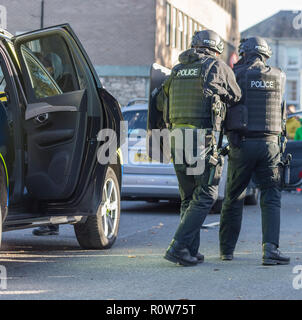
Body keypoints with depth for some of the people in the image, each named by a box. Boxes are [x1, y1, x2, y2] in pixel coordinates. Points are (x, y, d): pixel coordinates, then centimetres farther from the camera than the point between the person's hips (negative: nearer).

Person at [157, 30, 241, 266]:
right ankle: (178, 247, -10)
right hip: (203, 139, -6)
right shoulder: (218, 68, 1)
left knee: (189, 197, 14)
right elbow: (236, 98, 13)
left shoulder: (177, 70, 15)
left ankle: (191, 252, 12)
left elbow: (161, 103, 22)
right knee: (206, 196, -1)